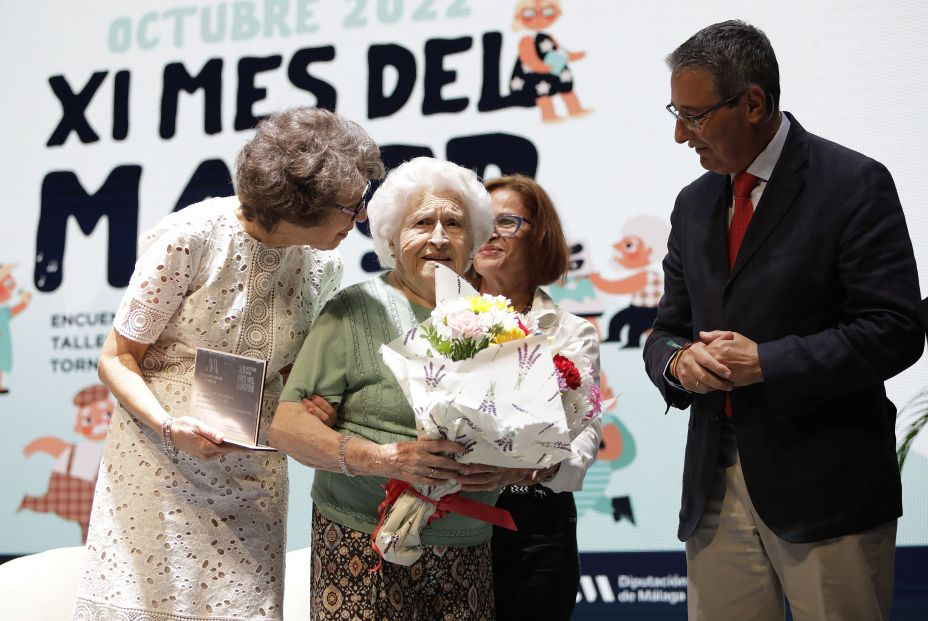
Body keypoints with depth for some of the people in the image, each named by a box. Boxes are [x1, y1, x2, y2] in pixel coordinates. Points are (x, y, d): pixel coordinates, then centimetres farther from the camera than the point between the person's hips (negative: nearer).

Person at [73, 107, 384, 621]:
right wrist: (168, 425, -26)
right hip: (158, 467, -4)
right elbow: (118, 358, -10)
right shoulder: (190, 237, -16)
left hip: (251, 479, 4)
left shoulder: (322, 265, 0)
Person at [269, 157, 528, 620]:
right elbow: (287, 427, -9)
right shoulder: (357, 310, -2)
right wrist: (384, 458, -23)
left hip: (467, 556, 3)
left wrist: (513, 467, -12)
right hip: (367, 549, -3)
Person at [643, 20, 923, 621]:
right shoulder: (694, 204, 14)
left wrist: (765, 363, -16)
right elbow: (668, 329, 18)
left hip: (826, 486, -5)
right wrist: (678, 359, -6)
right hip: (716, 481, 5)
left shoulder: (854, 184, -6)